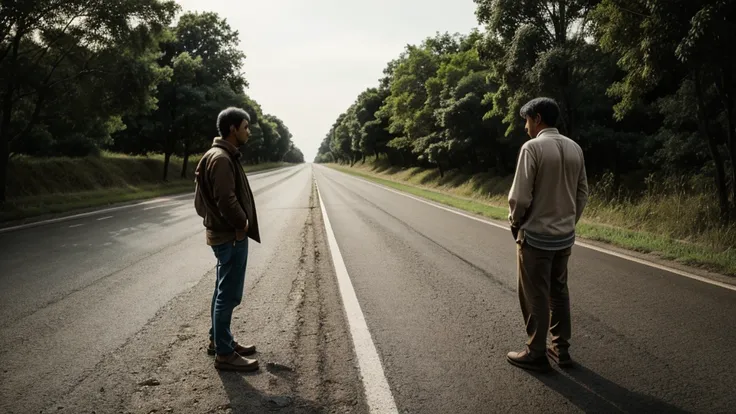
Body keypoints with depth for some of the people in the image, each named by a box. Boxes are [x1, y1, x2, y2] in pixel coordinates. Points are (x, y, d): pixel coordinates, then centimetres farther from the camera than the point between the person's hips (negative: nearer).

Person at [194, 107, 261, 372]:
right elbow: (226, 199, -25)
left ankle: (218, 340, 32)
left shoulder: (224, 156, 13)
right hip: (231, 236, -11)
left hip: (227, 234, 11)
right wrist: (243, 223, -12)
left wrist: (242, 223, 11)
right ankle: (224, 354, 7)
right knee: (229, 294, -3)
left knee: (224, 292, 19)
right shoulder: (221, 158, -19)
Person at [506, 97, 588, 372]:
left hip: (536, 236, -7)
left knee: (535, 297, 4)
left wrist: (515, 222, -1)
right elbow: (583, 193, 9)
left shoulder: (532, 147, -16)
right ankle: (561, 349, 25)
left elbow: (520, 196, -18)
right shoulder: (575, 148, 5)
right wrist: (569, 222, 18)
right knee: (559, 292, 16)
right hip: (565, 236, 7)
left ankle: (536, 354, 14)